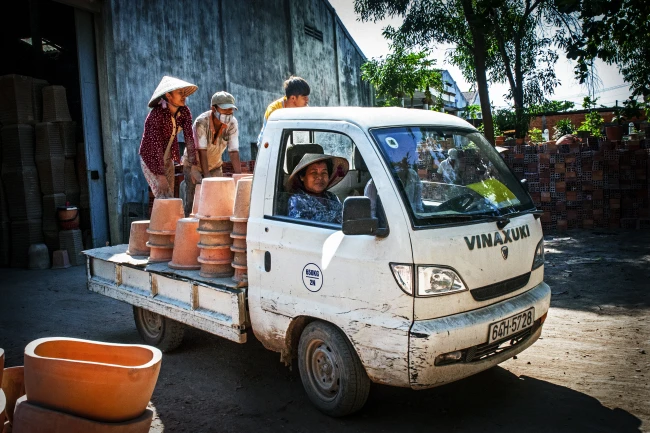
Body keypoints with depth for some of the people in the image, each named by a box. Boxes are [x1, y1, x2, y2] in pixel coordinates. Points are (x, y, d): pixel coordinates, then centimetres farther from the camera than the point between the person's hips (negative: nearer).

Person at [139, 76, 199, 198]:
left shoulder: (185, 112, -10)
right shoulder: (157, 114, -27)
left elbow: (189, 139, -11)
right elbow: (157, 144, -30)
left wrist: (193, 166, -16)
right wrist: (160, 176, -33)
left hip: (167, 159, 6)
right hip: (151, 159, -6)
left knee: (170, 197, 8)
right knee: (164, 197, -14)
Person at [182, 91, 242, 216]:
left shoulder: (232, 124, -18)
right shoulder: (202, 122, -28)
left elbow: (234, 152, -21)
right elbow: (202, 151, -31)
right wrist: (206, 176, -37)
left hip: (215, 166, 4)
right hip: (194, 165, -3)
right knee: (193, 203, -8)